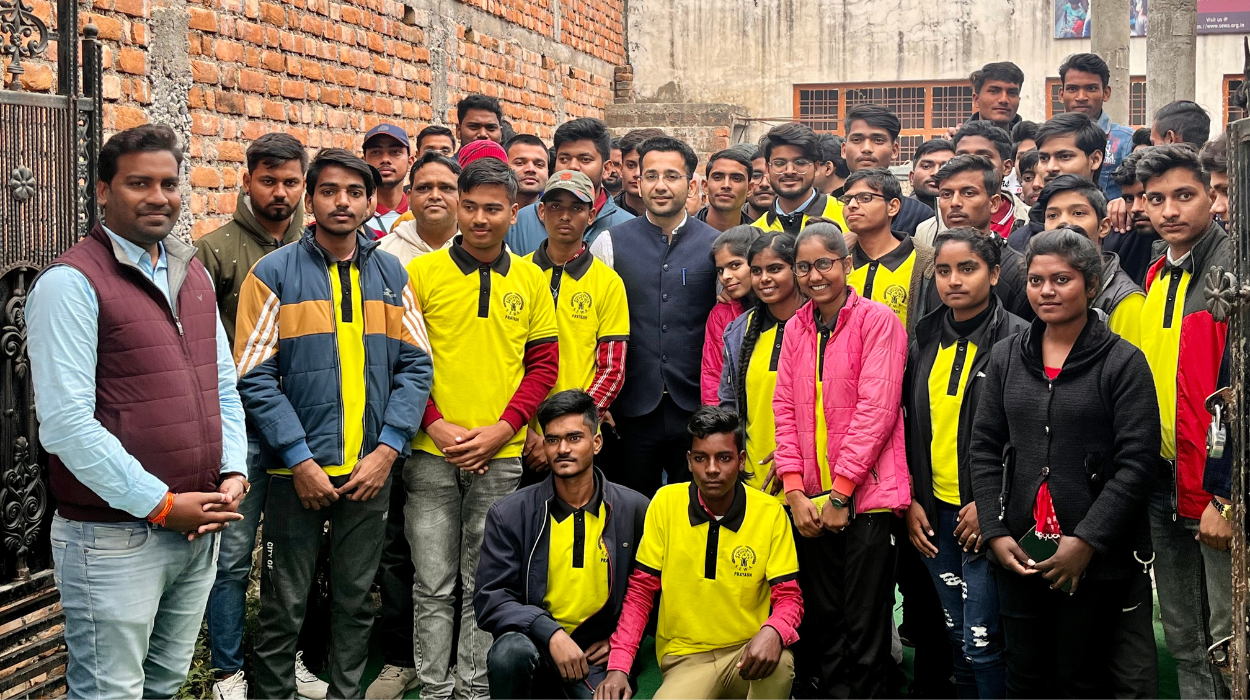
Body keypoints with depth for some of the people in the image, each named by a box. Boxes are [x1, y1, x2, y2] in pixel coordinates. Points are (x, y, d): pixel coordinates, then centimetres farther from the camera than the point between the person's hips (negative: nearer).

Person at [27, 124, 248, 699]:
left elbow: (224, 386, 16)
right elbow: (65, 424, -18)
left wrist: (233, 473, 1)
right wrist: (162, 505, -16)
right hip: (114, 538, -7)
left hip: (198, 531, 7)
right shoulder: (71, 282, -12)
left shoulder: (193, 274, 12)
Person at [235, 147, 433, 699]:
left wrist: (386, 450, -6)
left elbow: (416, 365, 4)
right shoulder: (274, 274, -3)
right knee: (285, 605, 5)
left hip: (372, 468, 3)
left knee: (356, 600, 13)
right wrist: (300, 460, -13)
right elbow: (255, 378, -8)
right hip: (297, 470, -3)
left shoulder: (391, 274, 8)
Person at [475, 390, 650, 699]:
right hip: (535, 642, 0)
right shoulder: (509, 514, -2)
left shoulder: (634, 510, 1)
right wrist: (550, 633, -19)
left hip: (596, 660, 1)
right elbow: (490, 598, -6)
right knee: (511, 651, -34)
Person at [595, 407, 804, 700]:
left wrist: (773, 631, -29)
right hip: (685, 658, 1)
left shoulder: (770, 513, -6)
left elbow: (788, 597, -3)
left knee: (778, 662, -34)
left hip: (748, 651, 0)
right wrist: (618, 666, -14)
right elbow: (639, 591, -1)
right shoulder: (666, 503, -5)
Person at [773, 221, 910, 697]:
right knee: (823, 621, 12)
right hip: (810, 501, 5)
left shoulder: (877, 320, -6)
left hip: (865, 497, -5)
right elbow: (785, 409, 8)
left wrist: (840, 492, -14)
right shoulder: (796, 328, 11)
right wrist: (795, 491, -2)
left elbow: (876, 408, -12)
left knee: (865, 627, 2)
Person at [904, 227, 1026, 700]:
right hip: (933, 511, 5)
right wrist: (910, 500, 6)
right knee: (955, 634, 15)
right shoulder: (924, 340, 8)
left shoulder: (1016, 340, -8)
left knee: (981, 641, -3)